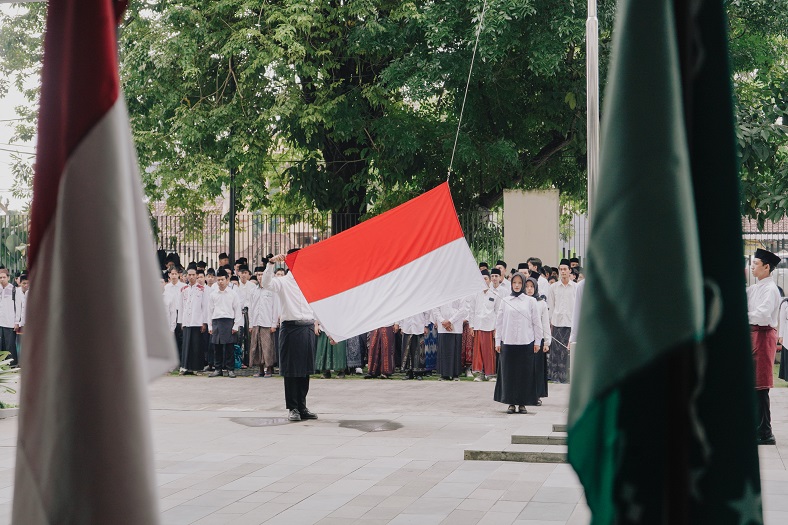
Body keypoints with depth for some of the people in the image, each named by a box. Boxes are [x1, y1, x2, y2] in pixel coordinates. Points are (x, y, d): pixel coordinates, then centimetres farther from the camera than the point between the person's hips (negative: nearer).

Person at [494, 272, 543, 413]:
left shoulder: (530, 301, 5)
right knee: (509, 372, 2)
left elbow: (536, 322, 5)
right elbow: (499, 322, 10)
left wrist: (537, 342, 1)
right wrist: (498, 341, 5)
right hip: (508, 342, 1)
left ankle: (522, 403, 8)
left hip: (526, 342, -1)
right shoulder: (505, 301, 8)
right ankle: (511, 403, 9)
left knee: (525, 373, 0)